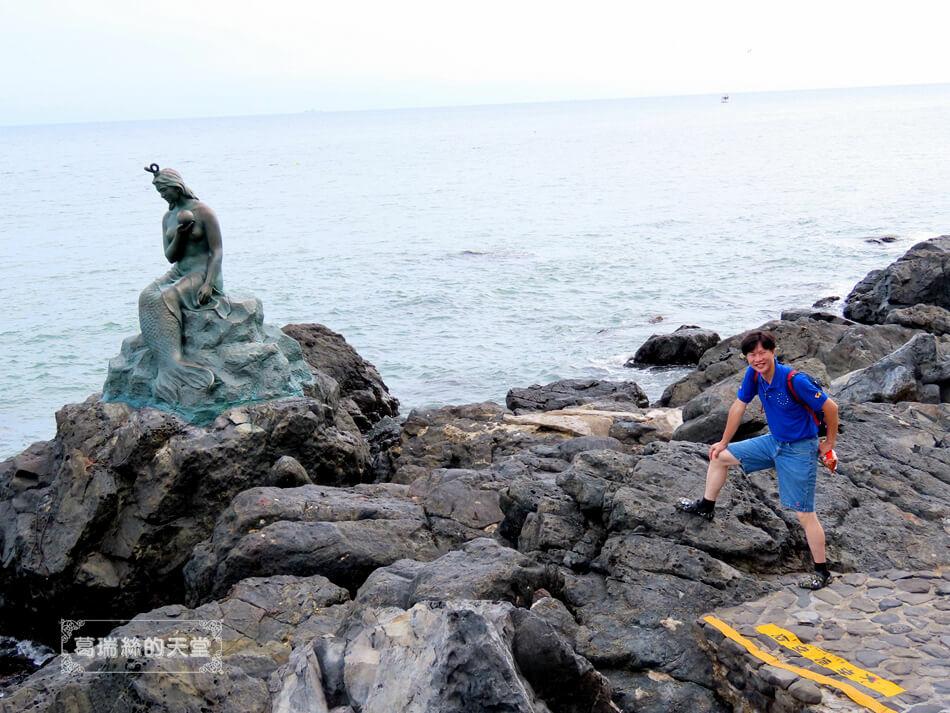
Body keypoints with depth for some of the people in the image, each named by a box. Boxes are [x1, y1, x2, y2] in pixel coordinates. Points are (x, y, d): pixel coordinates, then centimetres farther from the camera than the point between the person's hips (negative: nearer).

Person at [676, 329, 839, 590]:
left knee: (805, 514, -5)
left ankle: (822, 572, 8)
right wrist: (724, 442, 15)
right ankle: (706, 507, 34)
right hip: (773, 441, 8)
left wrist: (829, 443, -9)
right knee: (719, 456, 14)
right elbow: (739, 406, 7)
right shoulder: (754, 375, -7)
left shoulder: (794, 380, -28)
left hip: (799, 450, -8)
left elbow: (830, 407, -20)